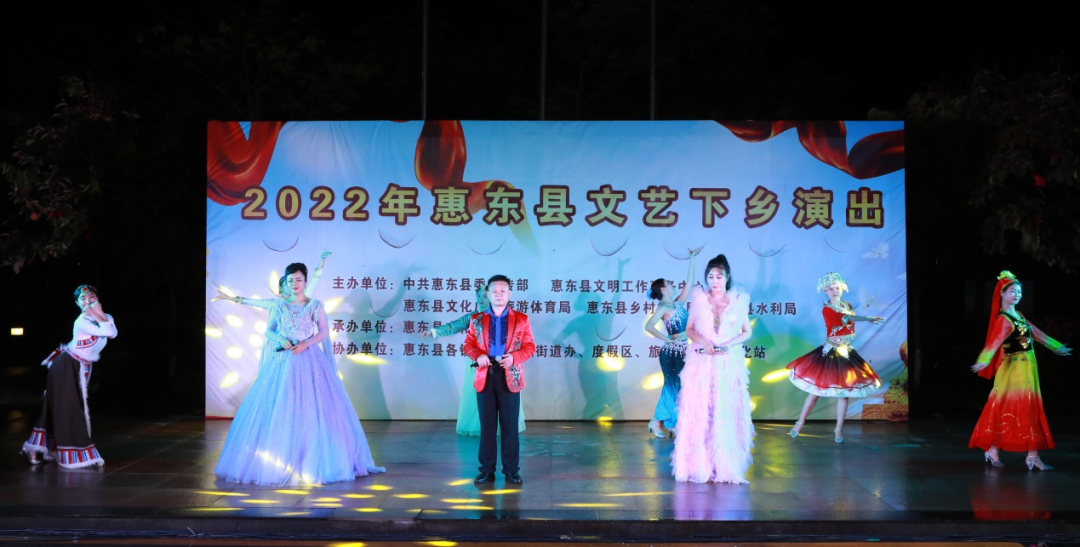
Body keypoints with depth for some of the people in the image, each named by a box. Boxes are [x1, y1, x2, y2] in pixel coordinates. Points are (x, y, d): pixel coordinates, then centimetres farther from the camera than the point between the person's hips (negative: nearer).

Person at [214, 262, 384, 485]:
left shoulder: (315, 305, 4)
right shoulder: (279, 307, 9)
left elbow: (324, 332, 0)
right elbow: (268, 330, 8)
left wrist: (306, 343, -14)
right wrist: (281, 341, -12)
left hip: (309, 360, -2)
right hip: (283, 362, 2)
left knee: (314, 409, -5)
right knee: (279, 410, -2)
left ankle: (313, 461, 2)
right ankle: (281, 461, 5)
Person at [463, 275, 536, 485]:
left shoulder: (521, 319, 2)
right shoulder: (476, 319, 6)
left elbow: (530, 347, 3)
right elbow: (468, 344, 9)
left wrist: (514, 357, -15)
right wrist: (477, 355, -13)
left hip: (510, 378, -1)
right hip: (485, 378, 1)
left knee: (510, 426, 4)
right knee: (487, 426, 6)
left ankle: (511, 469, 12)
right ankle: (487, 469, 13)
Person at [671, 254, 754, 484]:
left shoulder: (739, 300, 5)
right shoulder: (699, 299, 6)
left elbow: (747, 332, 8)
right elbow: (689, 329, 9)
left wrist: (729, 344, -10)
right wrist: (702, 342, -11)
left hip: (729, 364, 0)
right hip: (701, 364, 0)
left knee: (727, 417, -2)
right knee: (698, 415, -3)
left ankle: (725, 467, 4)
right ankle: (698, 466, 3)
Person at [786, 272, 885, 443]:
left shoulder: (848, 307, 7)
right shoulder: (826, 309, -14)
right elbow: (844, 319, -30)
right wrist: (868, 318, -35)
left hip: (846, 353, 5)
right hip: (829, 353, -5)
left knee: (844, 391, 4)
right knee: (816, 389, -1)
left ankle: (839, 429, 12)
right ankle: (800, 423, 12)